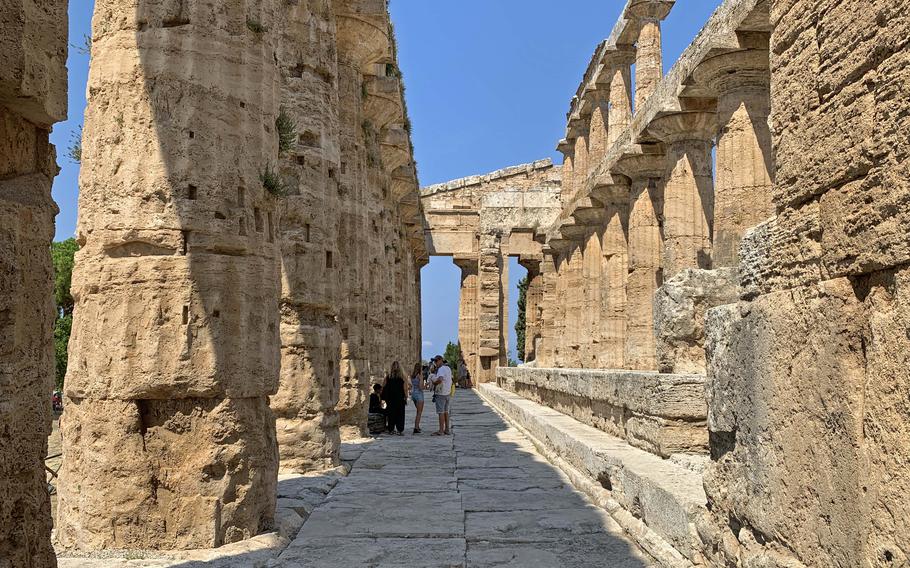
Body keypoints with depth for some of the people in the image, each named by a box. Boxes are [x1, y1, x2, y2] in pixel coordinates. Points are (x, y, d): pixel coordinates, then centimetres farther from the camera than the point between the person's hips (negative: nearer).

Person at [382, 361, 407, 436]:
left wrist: (384, 398, 10)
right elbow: (405, 388, -6)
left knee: (391, 414, 10)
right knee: (400, 414, 2)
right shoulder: (402, 377, -5)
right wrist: (406, 398, 1)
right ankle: (400, 430, -3)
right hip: (400, 399, -2)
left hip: (390, 399, 2)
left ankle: (391, 430, 12)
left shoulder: (388, 377, 1)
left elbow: (384, 387, 2)